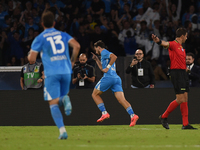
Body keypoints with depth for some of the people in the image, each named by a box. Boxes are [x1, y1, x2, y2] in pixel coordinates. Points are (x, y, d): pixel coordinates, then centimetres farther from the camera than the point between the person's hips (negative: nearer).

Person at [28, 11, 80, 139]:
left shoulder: (40, 39, 5)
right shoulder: (63, 35, 13)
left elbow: (32, 59, 0)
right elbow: (76, 46, -2)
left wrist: (29, 55, 24)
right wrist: (72, 61, 12)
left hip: (51, 73, -3)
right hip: (66, 71, 3)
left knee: (53, 103, -1)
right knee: (61, 98, 20)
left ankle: (62, 131, -18)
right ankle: (65, 99, -20)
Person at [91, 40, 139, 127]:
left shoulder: (104, 52, 2)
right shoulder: (105, 54, 30)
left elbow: (114, 57, -18)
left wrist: (108, 67, -15)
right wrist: (96, 60, 39)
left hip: (108, 77, -8)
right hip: (116, 78, 8)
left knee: (95, 94, 9)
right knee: (122, 99, -7)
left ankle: (104, 113, -3)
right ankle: (132, 115, -27)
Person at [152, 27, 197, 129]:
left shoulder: (181, 48, 20)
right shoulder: (173, 44, -8)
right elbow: (165, 44, -29)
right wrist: (158, 41, -50)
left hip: (183, 73, 9)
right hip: (176, 73, -9)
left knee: (185, 99, 6)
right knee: (180, 100, -11)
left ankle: (185, 124, 7)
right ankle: (164, 117, 4)